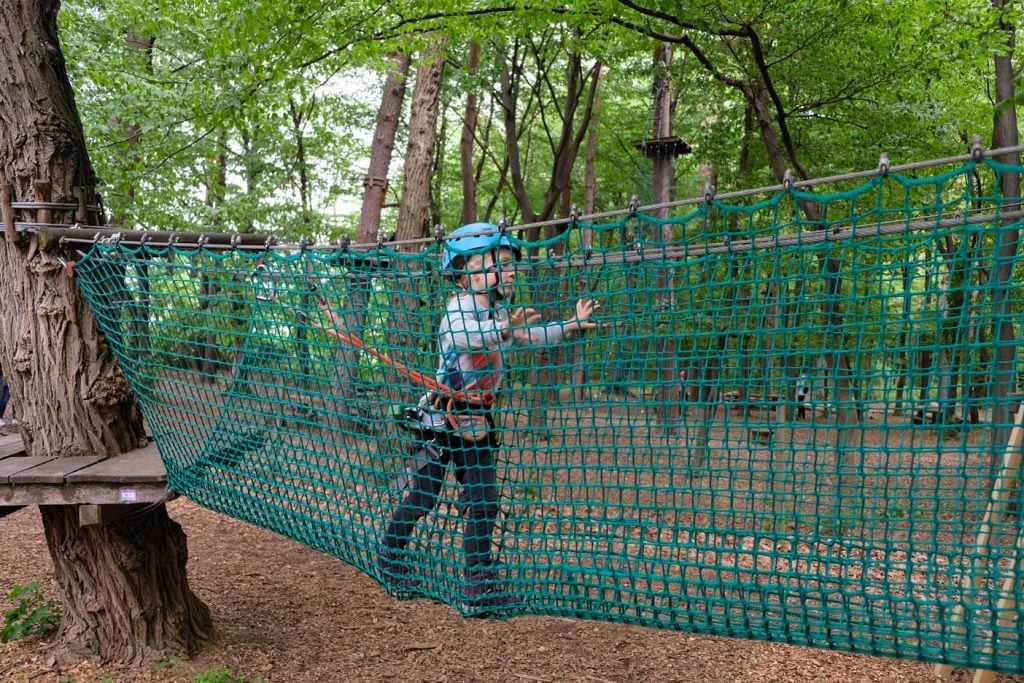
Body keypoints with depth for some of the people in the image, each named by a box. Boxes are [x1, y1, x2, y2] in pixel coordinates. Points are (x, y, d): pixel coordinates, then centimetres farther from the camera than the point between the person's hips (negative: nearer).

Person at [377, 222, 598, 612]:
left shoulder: (499, 312, 7)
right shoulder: (461, 306, -18)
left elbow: (529, 337, 25)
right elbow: (457, 334, -42)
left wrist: (571, 326, 20)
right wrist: (502, 330, -59)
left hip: (476, 420, 7)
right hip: (441, 416, -7)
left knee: (484, 502, 3)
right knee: (422, 497, 2)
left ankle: (479, 585, 10)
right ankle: (390, 555, 28)